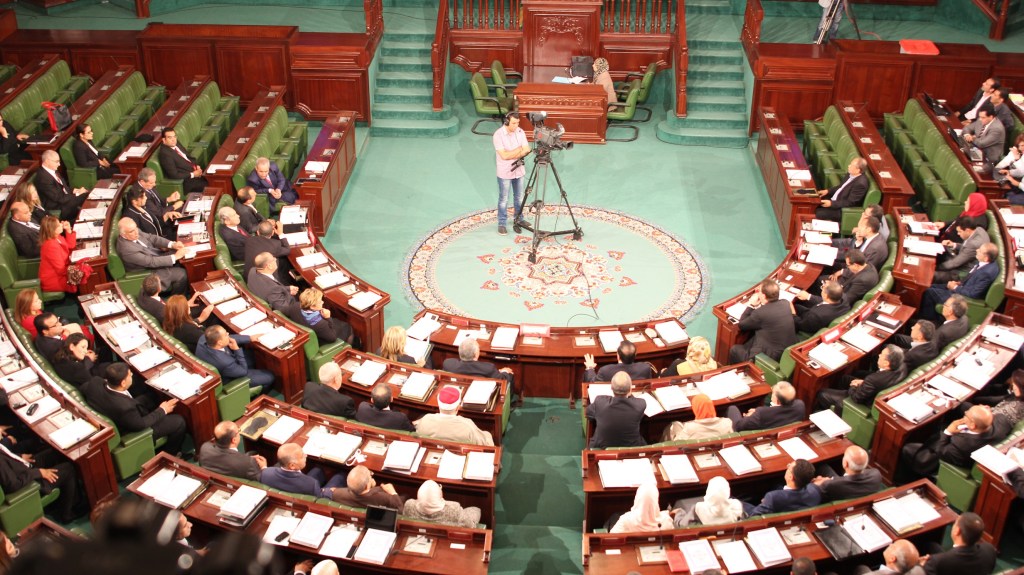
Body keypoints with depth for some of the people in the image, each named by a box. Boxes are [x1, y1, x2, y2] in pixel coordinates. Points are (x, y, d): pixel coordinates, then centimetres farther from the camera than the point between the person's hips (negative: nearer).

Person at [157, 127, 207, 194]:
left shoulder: (175, 143, 6)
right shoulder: (164, 153, -20)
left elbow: (188, 157, 19)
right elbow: (174, 175, -22)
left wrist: (197, 166, 0)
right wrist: (193, 174, -17)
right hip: (187, 180, -9)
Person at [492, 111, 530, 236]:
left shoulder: (520, 132, -3)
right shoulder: (498, 135, -19)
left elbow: (527, 150, -6)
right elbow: (504, 155, -24)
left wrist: (512, 155, -20)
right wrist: (519, 149, -15)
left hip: (519, 170, 5)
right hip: (505, 173, -5)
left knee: (519, 197, 18)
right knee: (503, 199, 4)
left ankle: (519, 219, 35)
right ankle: (502, 224, 15)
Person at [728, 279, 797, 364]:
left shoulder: (760, 313, -24)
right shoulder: (786, 303, -3)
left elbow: (741, 325, -5)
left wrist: (751, 305, 1)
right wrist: (759, 305, 9)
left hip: (771, 358, -8)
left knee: (734, 350, 15)